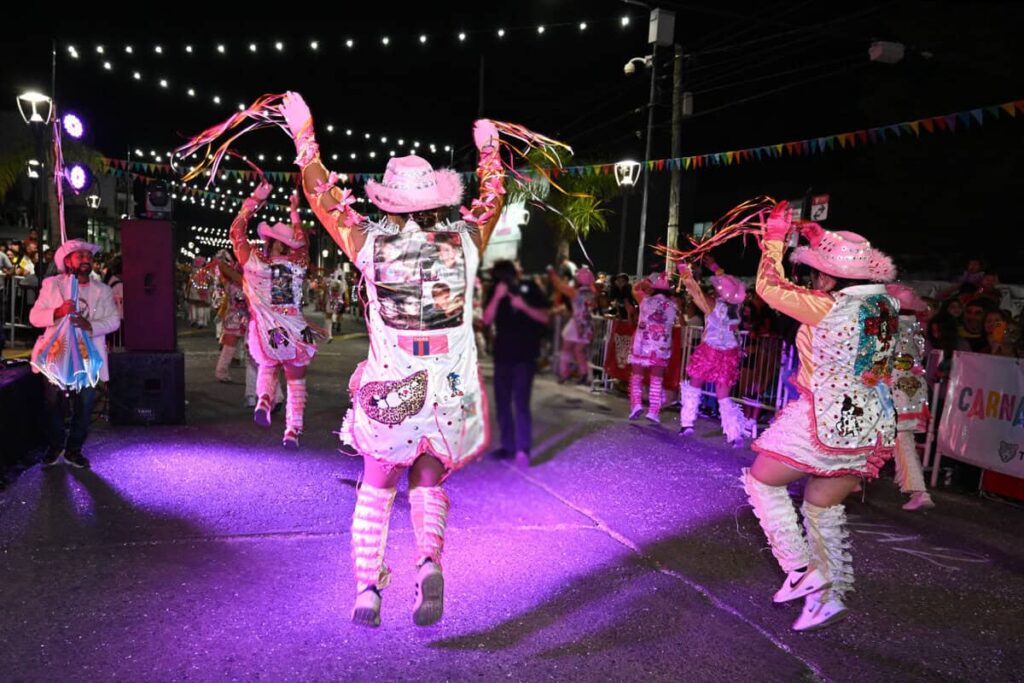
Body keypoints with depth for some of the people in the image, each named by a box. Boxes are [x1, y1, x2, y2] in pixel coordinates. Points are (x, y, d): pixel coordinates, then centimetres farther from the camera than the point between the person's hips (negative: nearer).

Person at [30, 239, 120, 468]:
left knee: (84, 408, 4)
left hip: (88, 358, 1)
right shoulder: (52, 285, 4)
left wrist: (91, 325, -21)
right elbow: (34, 316, -2)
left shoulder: (102, 290, 6)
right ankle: (54, 447, 27)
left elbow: (114, 320, -2)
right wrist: (57, 312, -22)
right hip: (56, 356, -1)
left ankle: (74, 450, 21)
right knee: (54, 406, 7)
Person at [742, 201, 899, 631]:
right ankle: (829, 596, 25)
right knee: (823, 507, 18)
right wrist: (823, 241, 29)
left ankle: (801, 570, 8)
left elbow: (769, 286, -5)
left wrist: (775, 237, 7)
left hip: (824, 419, -8)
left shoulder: (826, 307, -18)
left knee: (762, 481, 11)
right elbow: (846, 279, 25)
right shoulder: (885, 306, 3)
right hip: (871, 425, 8)